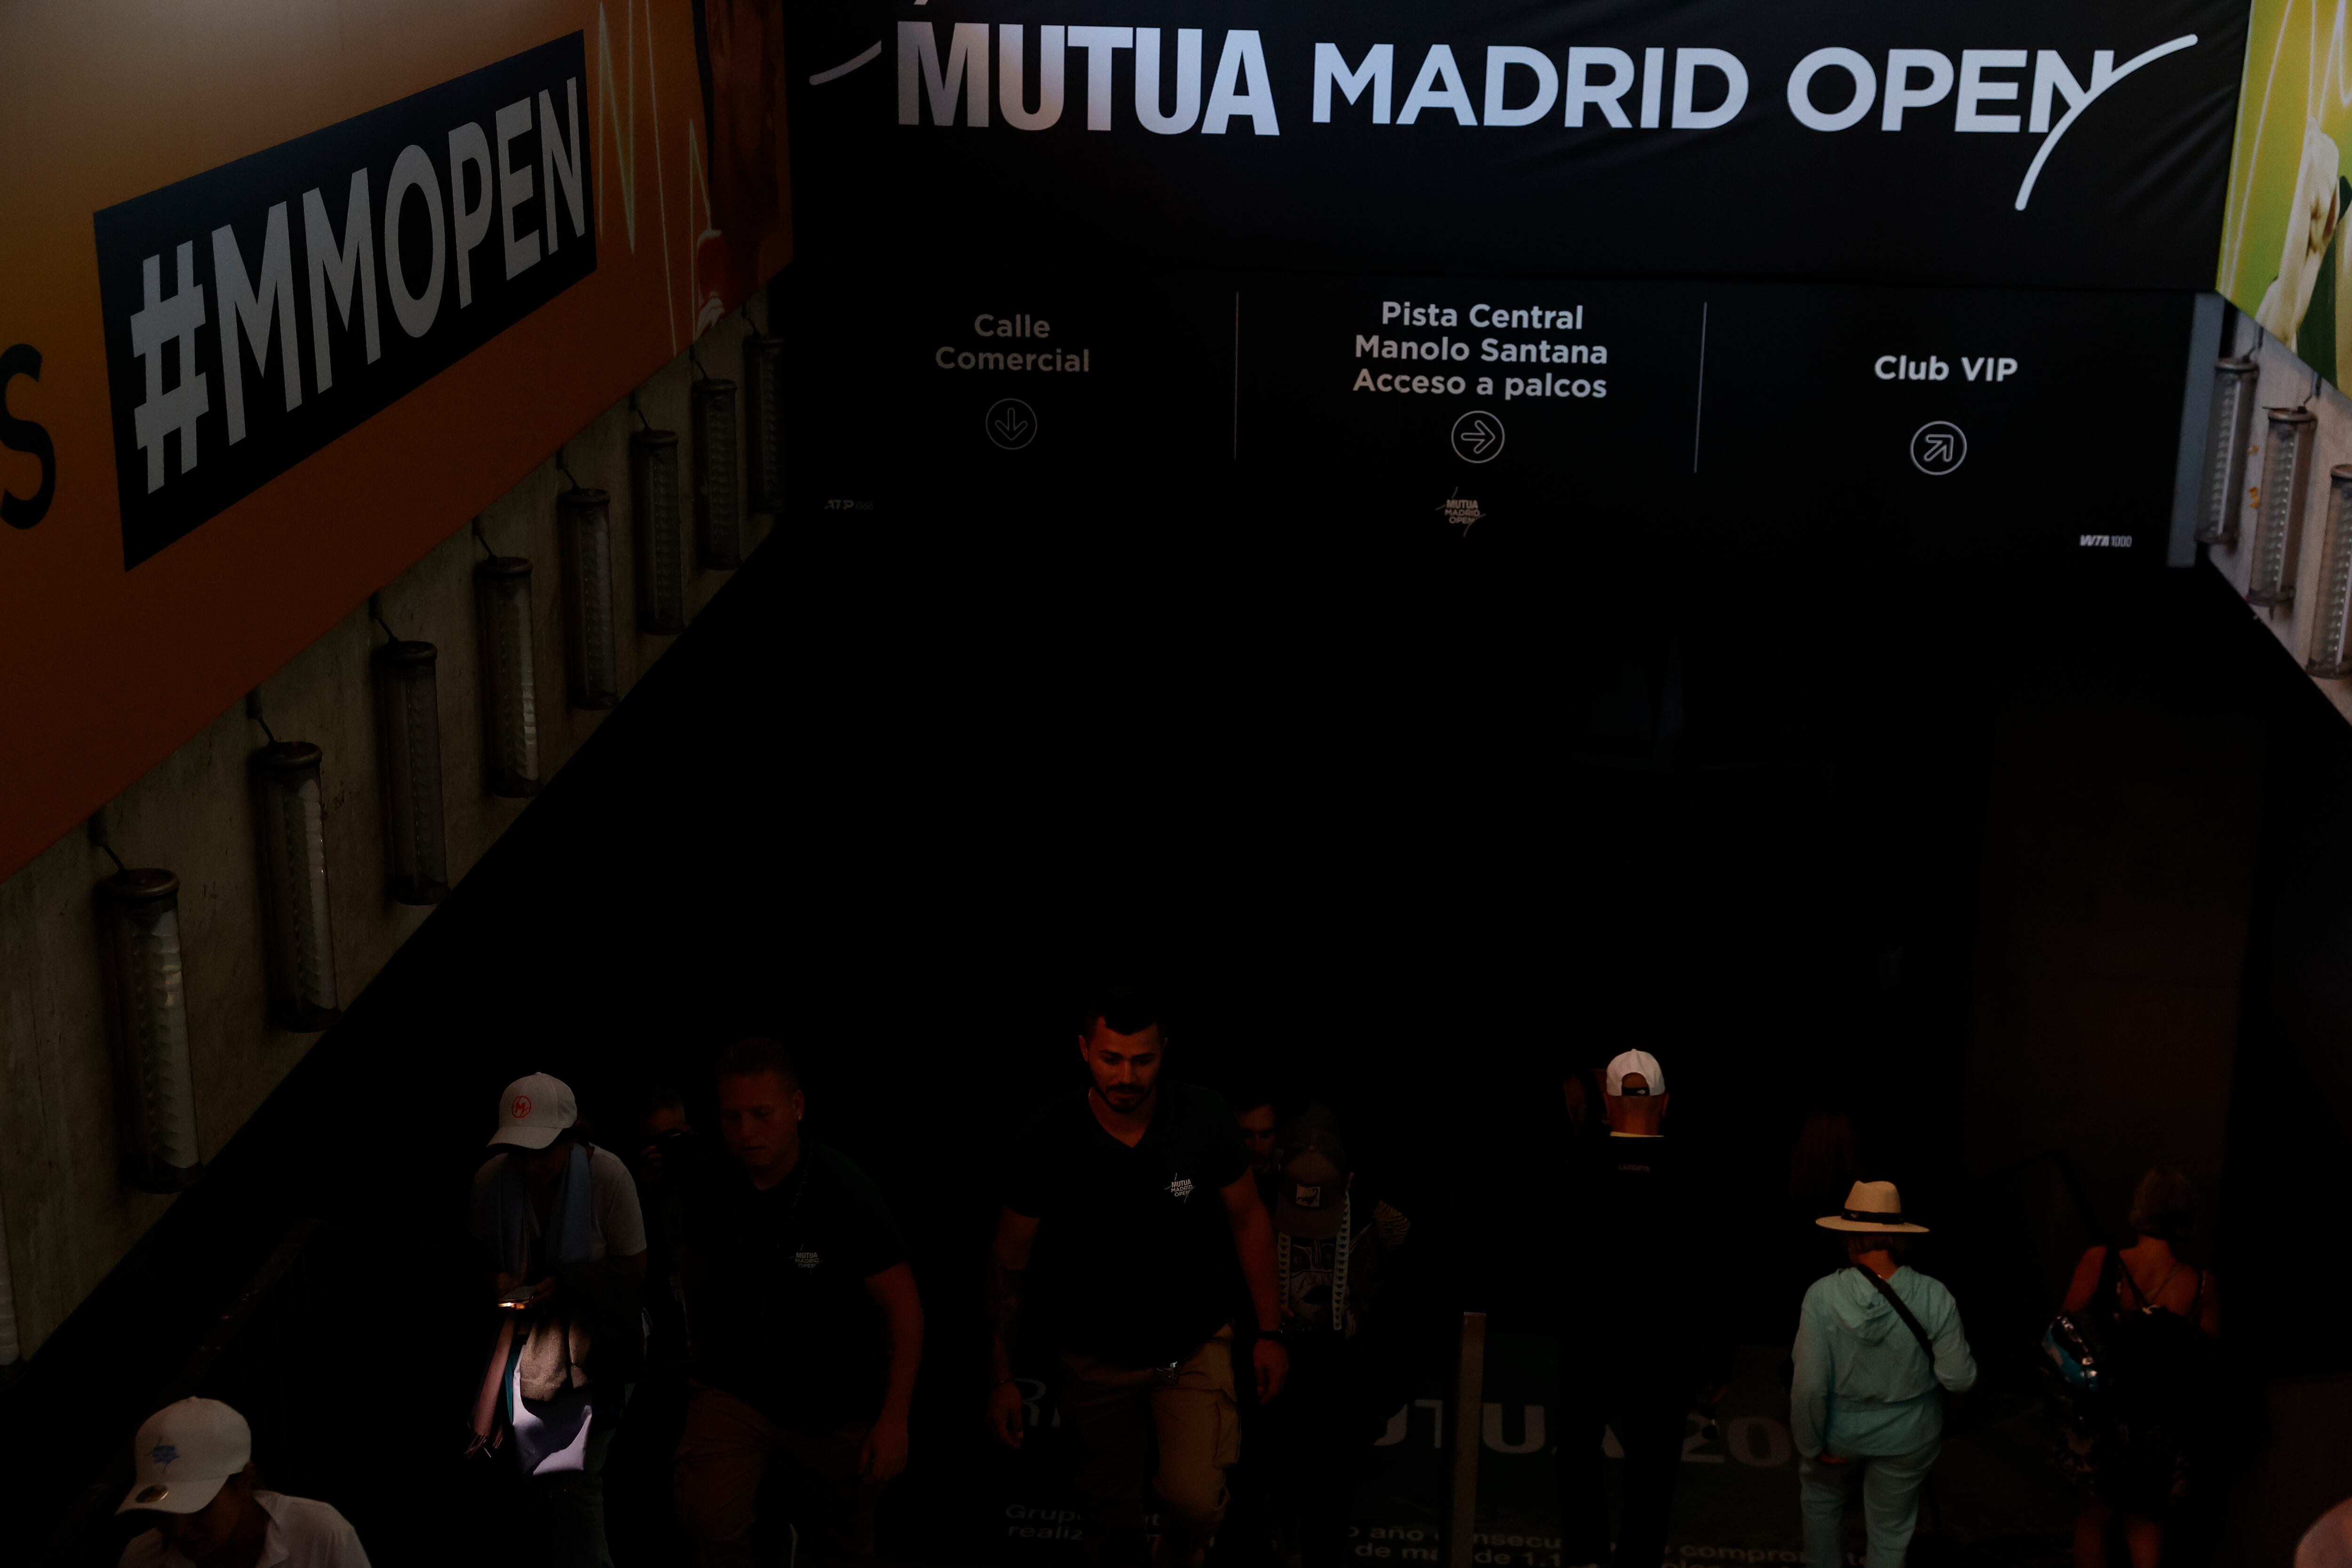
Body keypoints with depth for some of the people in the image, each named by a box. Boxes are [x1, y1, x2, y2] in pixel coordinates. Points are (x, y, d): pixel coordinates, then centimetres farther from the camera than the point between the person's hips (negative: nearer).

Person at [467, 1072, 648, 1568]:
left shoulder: (607, 1175, -13)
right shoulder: (491, 1178, -4)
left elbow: (634, 1269, -6)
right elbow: (481, 1250, 14)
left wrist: (566, 1283, -19)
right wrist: (498, 1278, -8)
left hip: (589, 1345, -4)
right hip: (522, 1335, 4)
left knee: (570, 1477, -18)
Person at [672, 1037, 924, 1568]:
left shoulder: (846, 1190, -15)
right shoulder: (707, 1188, -6)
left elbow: (903, 1307, -11)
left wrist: (894, 1419, -16)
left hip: (837, 1416, -1)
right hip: (735, 1390, 1)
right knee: (707, 1515, -26)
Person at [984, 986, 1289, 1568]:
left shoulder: (1204, 1120, -16)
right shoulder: (1046, 1140, -18)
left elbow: (1248, 1219, -1)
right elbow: (1010, 1258, -6)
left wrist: (1269, 1332, 0)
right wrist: (1001, 1376, -4)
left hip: (1195, 1345, 0)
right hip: (1097, 1361, 1)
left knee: (1194, 1499, -17)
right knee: (1111, 1519, 13)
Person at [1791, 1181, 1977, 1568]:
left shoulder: (1824, 1295, -26)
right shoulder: (1934, 1297, -22)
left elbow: (1809, 1386, -24)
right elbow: (1960, 1379, -16)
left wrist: (1812, 1444, -9)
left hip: (1840, 1431, 0)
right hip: (1907, 1437, 0)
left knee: (1821, 1495, 32)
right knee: (1891, 1532, 23)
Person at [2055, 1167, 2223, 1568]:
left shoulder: (2099, 1264, -18)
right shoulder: (2200, 1286, -15)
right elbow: (2211, 1353, -4)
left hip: (2103, 1424, -1)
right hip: (2165, 1432, 1)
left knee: (2094, 1518, 21)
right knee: (2145, 1520, 23)